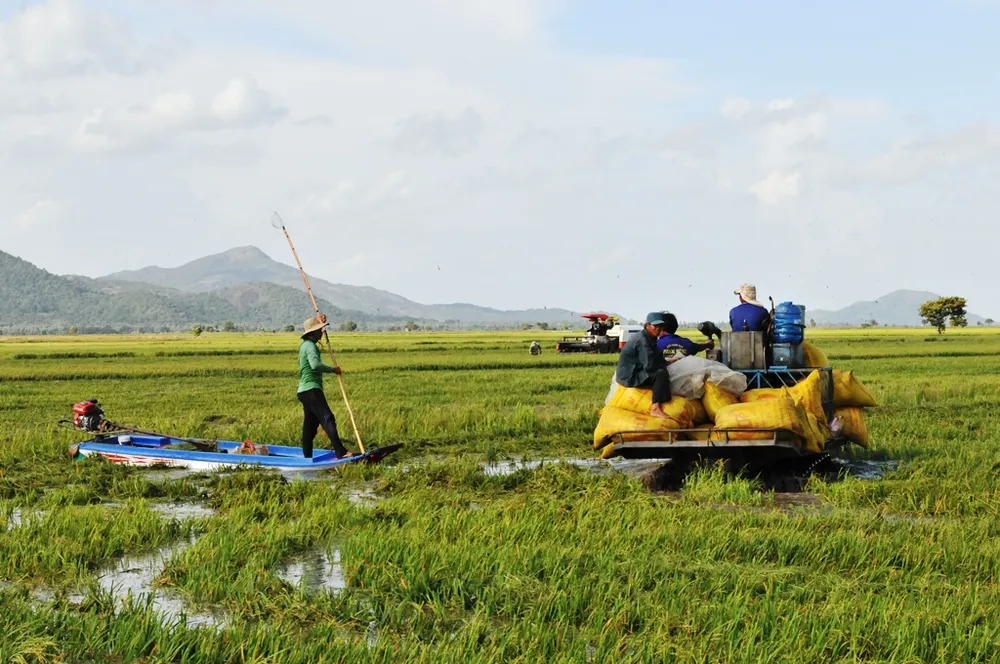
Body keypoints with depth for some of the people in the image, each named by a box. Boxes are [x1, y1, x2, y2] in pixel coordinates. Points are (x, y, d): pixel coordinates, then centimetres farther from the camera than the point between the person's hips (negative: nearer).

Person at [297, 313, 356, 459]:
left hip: (305, 391, 11)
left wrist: (320, 320, 26)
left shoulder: (305, 344, 17)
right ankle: (341, 452, -31)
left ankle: (307, 456, 14)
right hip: (312, 390, -11)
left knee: (310, 425, 12)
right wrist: (333, 370, -19)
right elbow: (315, 364, -30)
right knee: (328, 420, -20)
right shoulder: (310, 346, -13)